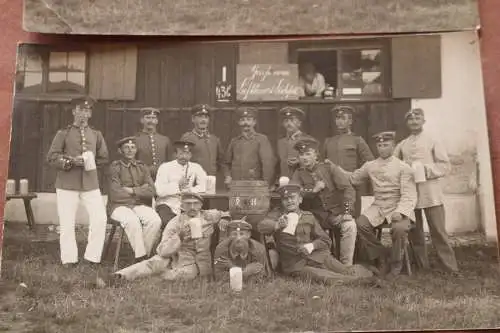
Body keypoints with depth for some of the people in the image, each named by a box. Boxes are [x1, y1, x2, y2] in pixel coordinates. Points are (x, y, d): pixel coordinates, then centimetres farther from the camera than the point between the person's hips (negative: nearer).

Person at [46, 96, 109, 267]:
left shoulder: (96, 134, 14)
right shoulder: (63, 133, 6)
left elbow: (104, 158, 18)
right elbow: (51, 157, -2)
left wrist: (90, 163, 3)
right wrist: (71, 161, -15)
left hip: (91, 184, 2)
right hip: (67, 184, -2)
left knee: (100, 219, -7)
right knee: (67, 223, 0)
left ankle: (92, 257, 6)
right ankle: (69, 259, 13)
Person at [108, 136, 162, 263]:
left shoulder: (142, 167, 14)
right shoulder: (114, 167, 0)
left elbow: (151, 191, 2)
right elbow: (115, 194, -12)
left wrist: (132, 190, -9)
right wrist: (140, 190, -4)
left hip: (139, 205, 4)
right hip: (119, 205, -4)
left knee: (155, 220, -25)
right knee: (132, 221, -35)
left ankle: (145, 254, -12)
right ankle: (140, 256, -22)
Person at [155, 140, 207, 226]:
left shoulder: (196, 167, 9)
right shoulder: (165, 167, 1)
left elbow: (204, 186, -2)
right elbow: (159, 190, -11)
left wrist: (189, 190, -14)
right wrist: (178, 185, -16)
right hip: (167, 204, -3)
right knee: (169, 222, -31)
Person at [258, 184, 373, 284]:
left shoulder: (308, 216, 13)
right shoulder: (277, 213, 10)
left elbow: (325, 240, 13)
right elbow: (262, 226, -9)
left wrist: (312, 245, -8)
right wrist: (277, 225, -29)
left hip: (316, 255, 3)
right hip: (294, 264, -2)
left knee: (348, 271, -22)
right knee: (326, 278, -29)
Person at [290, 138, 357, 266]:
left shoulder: (330, 169, 3)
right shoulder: (298, 174, 8)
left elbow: (348, 189, -5)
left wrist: (347, 211, -20)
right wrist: (313, 190, -19)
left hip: (337, 213, -1)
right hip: (316, 216, 1)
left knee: (350, 225, -30)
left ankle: (346, 266, -18)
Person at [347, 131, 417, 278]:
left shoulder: (403, 167, -1)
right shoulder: (370, 166, 11)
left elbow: (408, 196, -7)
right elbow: (351, 178, 16)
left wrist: (399, 211, -24)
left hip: (398, 207, -3)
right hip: (377, 207, 3)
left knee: (399, 228, -33)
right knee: (361, 223, -24)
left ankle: (395, 264, -5)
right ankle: (381, 257, -3)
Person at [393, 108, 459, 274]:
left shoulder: (432, 141, 6)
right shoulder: (402, 145, 13)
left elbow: (445, 165, -1)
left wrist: (426, 170, -15)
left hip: (430, 193, -3)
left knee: (438, 230, -5)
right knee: (414, 231, 8)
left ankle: (451, 268, 3)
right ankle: (422, 266, 20)